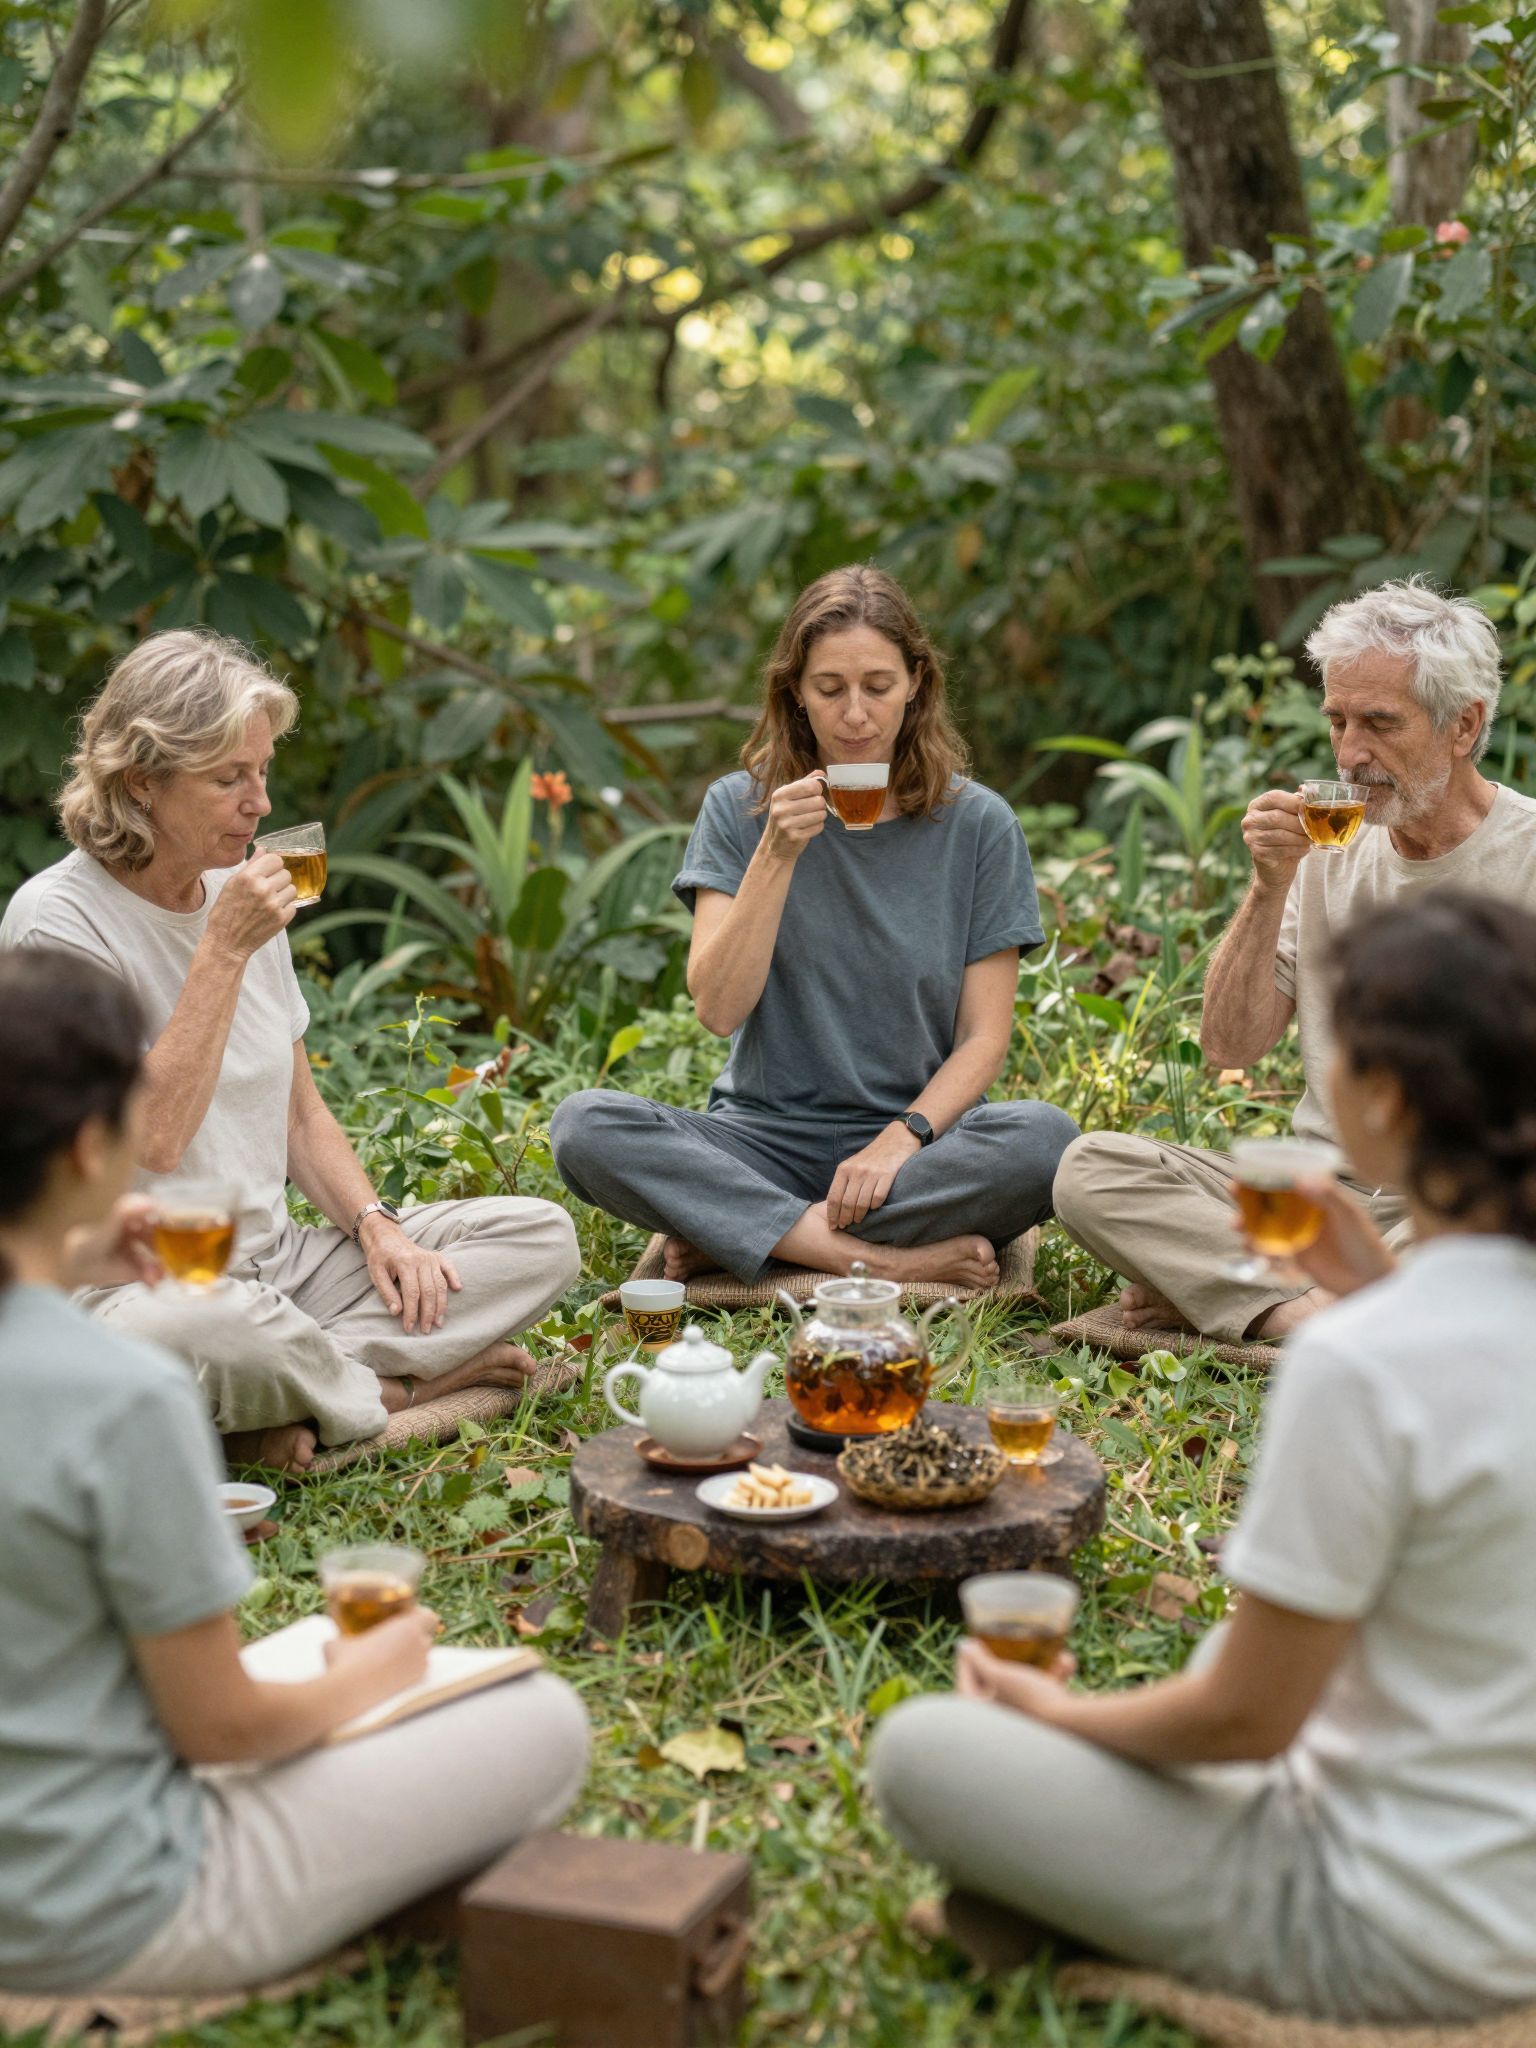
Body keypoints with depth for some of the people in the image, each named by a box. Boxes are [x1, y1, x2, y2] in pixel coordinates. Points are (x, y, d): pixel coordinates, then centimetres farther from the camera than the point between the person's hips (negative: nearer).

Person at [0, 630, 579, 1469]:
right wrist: (225, 950, -21)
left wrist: (375, 1225, -2)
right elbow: (154, 1138, -23)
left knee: (542, 1235, -5)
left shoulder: (240, 896, 10)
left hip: (277, 1259, 8)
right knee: (215, 1331, -43)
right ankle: (395, 1386, -10)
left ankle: (295, 1398, -18)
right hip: (143, 1284, -7)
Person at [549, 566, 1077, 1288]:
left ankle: (725, 1233, -22)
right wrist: (777, 855, -17)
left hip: (917, 1134, 0)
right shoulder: (741, 809, 2)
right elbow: (718, 1009, -8)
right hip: (764, 1139, 0)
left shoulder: (977, 823, 1)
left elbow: (984, 1036, -1)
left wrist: (901, 1139, -18)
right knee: (584, 1126, -26)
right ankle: (885, 1261, -27)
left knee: (1045, 1139, -32)